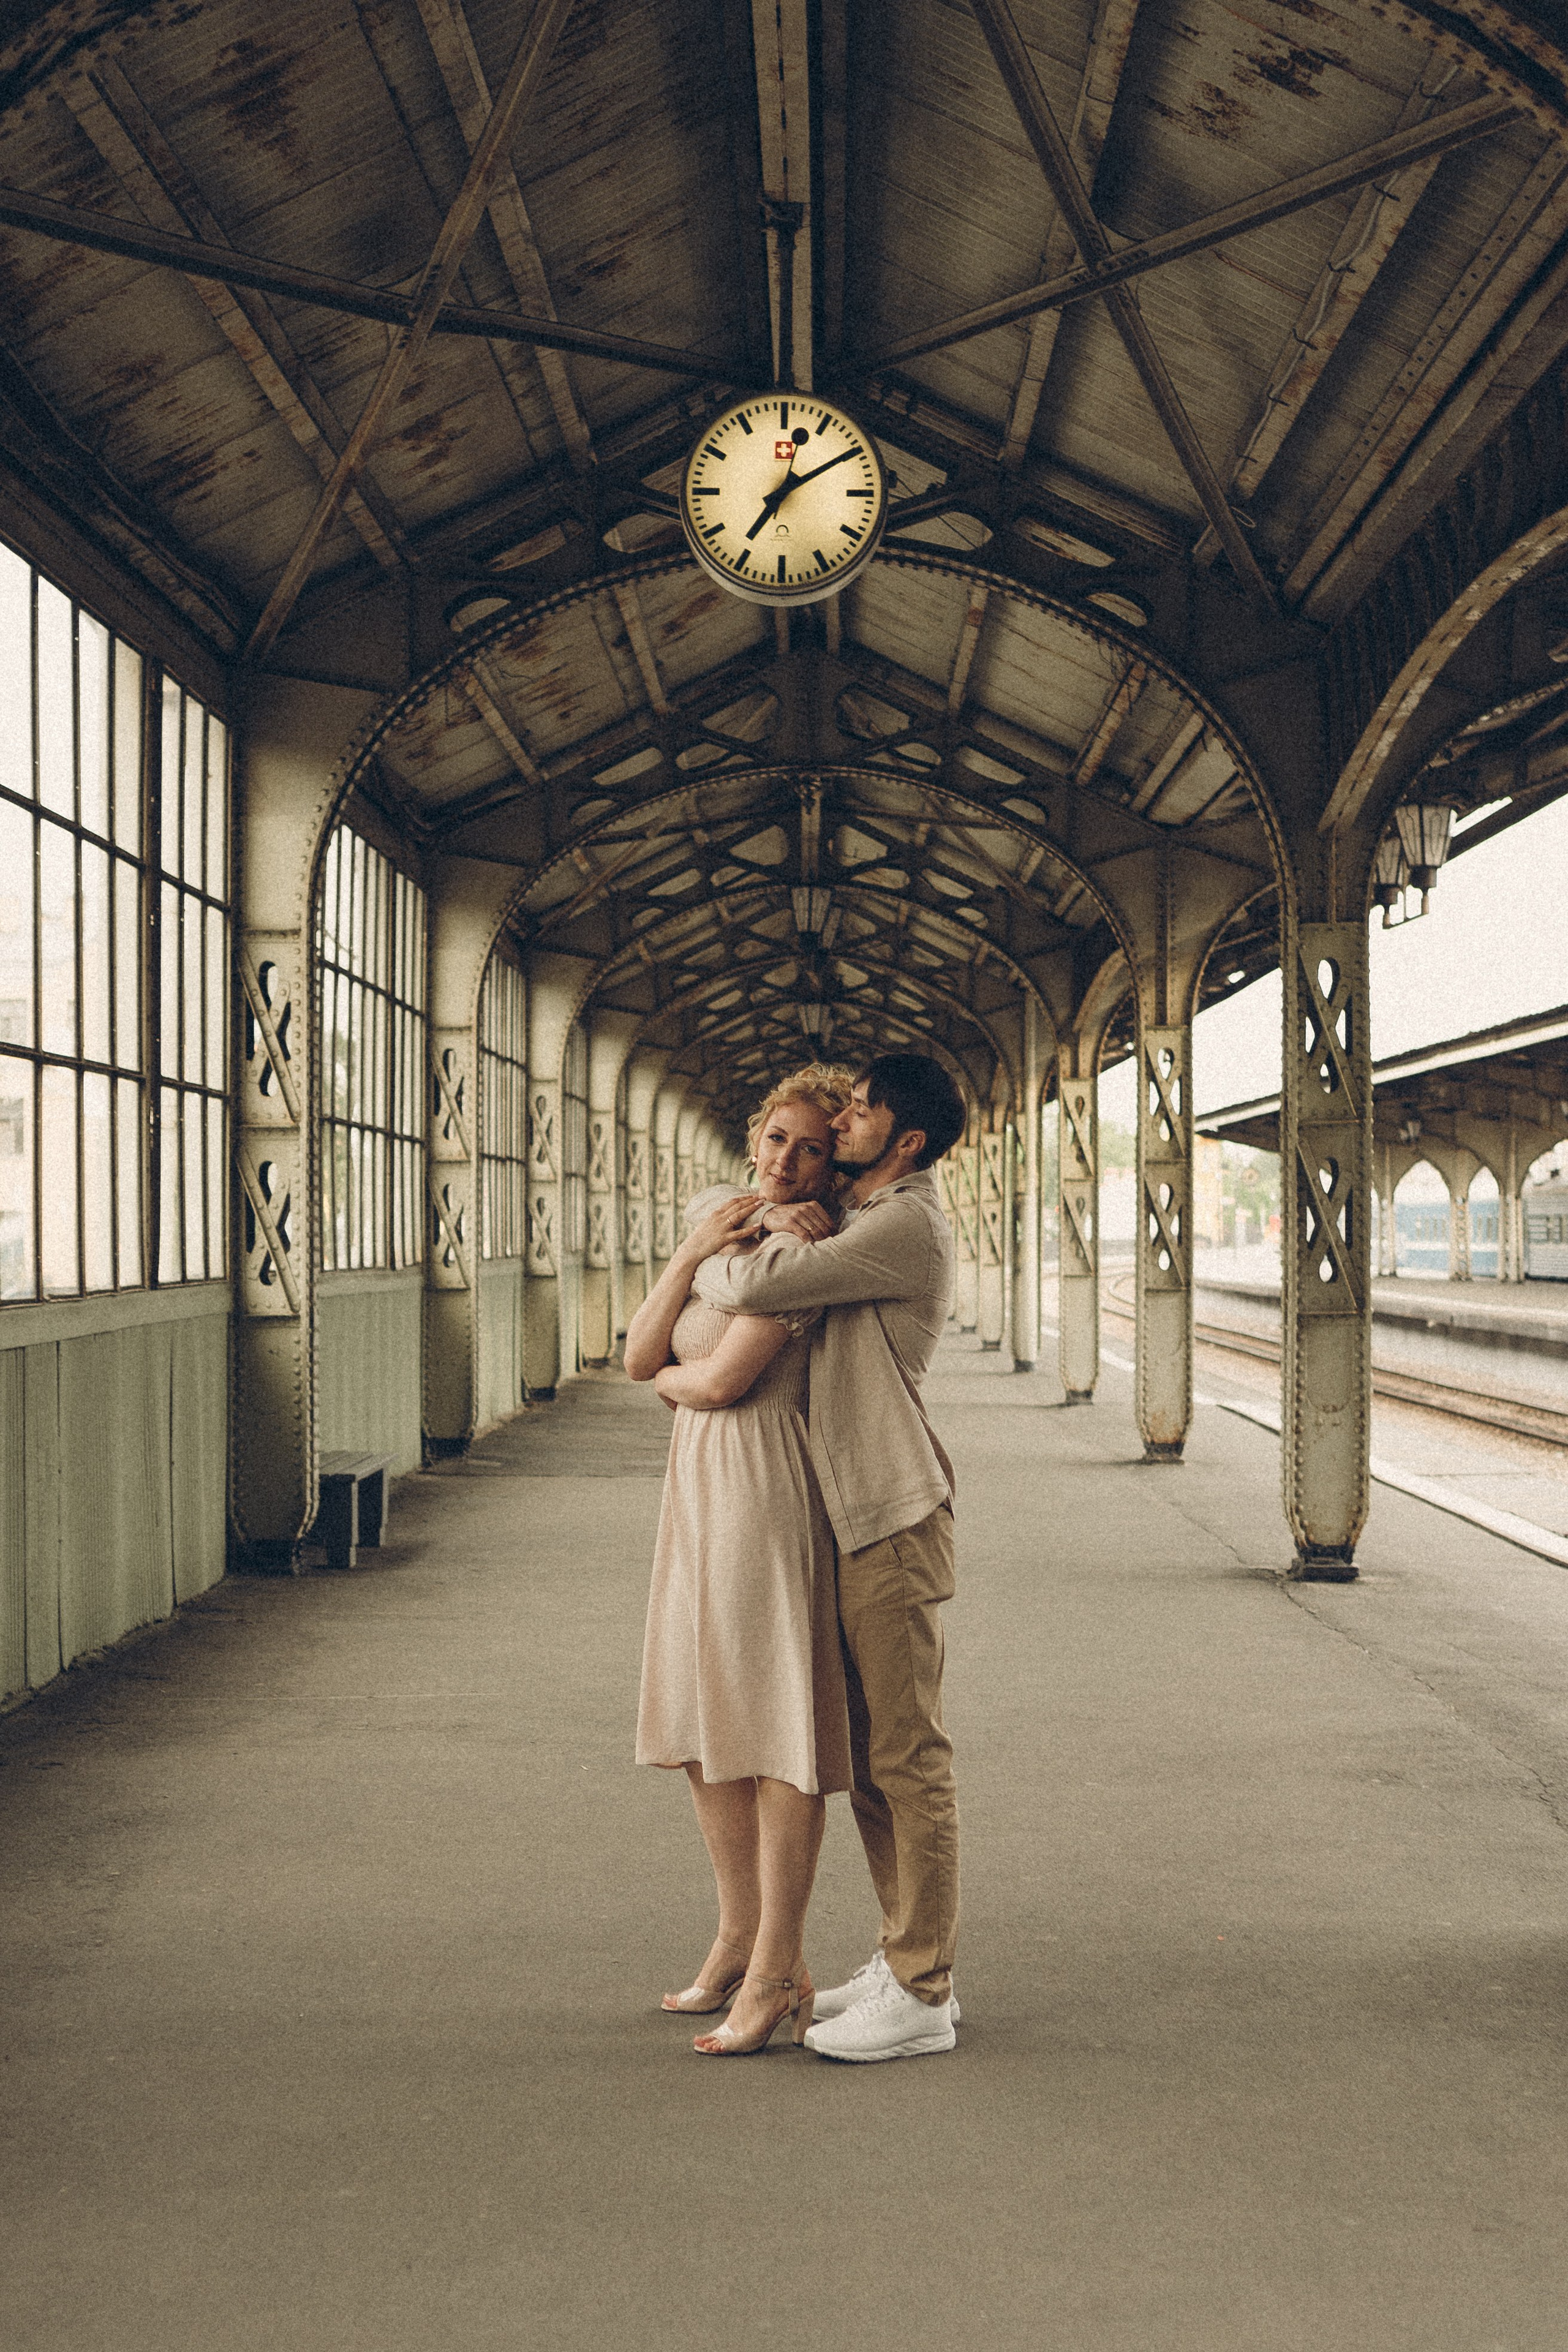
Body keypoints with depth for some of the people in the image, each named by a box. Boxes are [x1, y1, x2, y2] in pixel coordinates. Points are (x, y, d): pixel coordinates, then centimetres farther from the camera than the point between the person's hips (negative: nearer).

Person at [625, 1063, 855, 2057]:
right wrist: (693, 1249, -9)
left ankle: (776, 1975, 4)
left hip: (766, 1495, -9)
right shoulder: (725, 1228, 14)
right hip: (699, 1491, 9)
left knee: (775, 1732, -4)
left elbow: (722, 1381, -19)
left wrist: (672, 1378, 3)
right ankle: (742, 1936, 29)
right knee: (700, 1726, 15)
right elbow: (641, 1354, 4)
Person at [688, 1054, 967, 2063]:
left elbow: (747, 1288, -20)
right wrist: (787, 1227, -1)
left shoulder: (906, 1226, -14)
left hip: (894, 1522, -10)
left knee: (909, 1757, -4)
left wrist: (702, 1264, 4)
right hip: (850, 1521, 10)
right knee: (869, 1756, 15)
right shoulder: (863, 1223, 18)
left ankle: (922, 1997, 2)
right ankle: (905, 1961, 25)